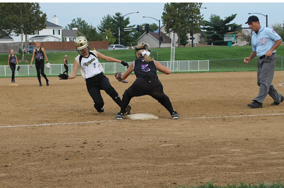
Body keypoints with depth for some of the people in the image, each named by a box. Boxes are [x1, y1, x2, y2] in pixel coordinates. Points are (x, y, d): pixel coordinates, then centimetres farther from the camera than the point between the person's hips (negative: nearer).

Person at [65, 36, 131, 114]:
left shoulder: (94, 53, 10)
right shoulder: (78, 60, 4)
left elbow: (107, 58, 18)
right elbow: (73, 74, -1)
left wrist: (120, 61, 14)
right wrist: (67, 77, -23)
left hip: (101, 77, 1)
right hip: (90, 82, -1)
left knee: (109, 88, -32)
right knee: (98, 103, -17)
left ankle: (124, 107, -28)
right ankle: (100, 109, 22)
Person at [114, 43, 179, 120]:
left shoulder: (134, 63, 27)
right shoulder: (154, 62, 26)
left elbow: (123, 77, 38)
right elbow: (168, 71, 20)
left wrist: (119, 76, 63)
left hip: (140, 85, -1)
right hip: (155, 86, 1)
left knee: (127, 94, 30)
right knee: (163, 98, 33)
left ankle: (121, 114, 23)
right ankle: (173, 113, 19)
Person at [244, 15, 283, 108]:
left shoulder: (267, 31, -7)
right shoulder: (253, 36, 16)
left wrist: (271, 50, -16)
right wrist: (249, 58, 3)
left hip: (269, 58, -9)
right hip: (261, 60, 9)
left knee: (264, 80, -13)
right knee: (260, 82, 7)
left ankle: (258, 101, -17)